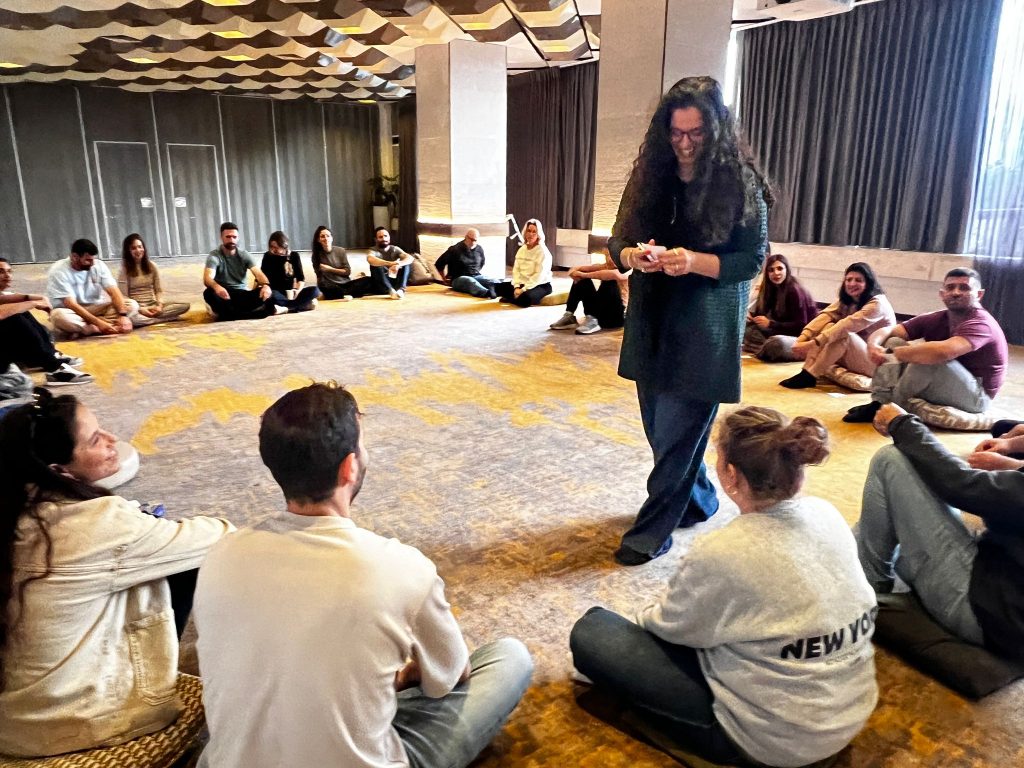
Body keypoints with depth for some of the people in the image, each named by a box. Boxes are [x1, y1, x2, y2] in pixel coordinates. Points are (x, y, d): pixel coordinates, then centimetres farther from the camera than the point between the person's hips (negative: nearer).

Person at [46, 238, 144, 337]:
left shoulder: (99, 265, -5)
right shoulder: (58, 271, -17)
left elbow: (114, 292, -13)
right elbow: (70, 304, -24)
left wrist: (123, 315, -31)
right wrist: (98, 322, -34)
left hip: (96, 308, 5)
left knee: (132, 305, -15)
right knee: (59, 316, -39)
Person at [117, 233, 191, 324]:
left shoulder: (151, 266, 6)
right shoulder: (124, 270, -5)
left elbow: (159, 290, 8)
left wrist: (159, 305, -12)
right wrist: (140, 310, -21)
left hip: (152, 304, 5)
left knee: (185, 306, -18)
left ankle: (149, 317, -24)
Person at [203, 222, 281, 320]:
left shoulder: (244, 255, 2)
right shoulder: (214, 256, -6)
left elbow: (258, 273, -12)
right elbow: (207, 278, -21)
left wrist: (266, 285, -37)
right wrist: (216, 287, -47)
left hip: (243, 295, 1)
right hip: (223, 295, -1)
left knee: (266, 294, -26)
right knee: (209, 294, -37)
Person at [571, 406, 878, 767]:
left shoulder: (722, 553, -28)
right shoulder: (827, 515, -7)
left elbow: (669, 625, -9)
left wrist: (645, 617, 14)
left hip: (775, 739, -7)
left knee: (590, 633, -3)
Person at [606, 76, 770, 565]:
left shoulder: (740, 182, -7)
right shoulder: (650, 174, 4)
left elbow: (753, 259, -7)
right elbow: (618, 241, 6)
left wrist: (695, 261, -24)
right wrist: (633, 256, -17)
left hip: (705, 328, -5)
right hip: (651, 321, 5)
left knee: (676, 432, -3)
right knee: (661, 427, 15)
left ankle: (651, 532, 12)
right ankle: (699, 501, 38)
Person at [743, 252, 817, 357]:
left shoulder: (794, 290, -19)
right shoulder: (772, 287, 4)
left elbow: (800, 325, -22)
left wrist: (770, 324, -27)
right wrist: (751, 316, -21)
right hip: (786, 329, 8)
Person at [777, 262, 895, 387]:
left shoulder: (877, 304, -18)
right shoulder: (846, 301, 4)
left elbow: (847, 325, -32)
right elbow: (825, 316, -14)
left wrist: (813, 343, -41)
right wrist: (802, 339, -32)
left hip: (876, 361, -6)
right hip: (852, 357, 6)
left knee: (842, 333, -32)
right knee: (829, 326, -19)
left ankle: (809, 375, -34)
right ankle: (806, 372, -30)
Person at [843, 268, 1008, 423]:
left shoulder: (980, 323, -22)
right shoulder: (936, 319, -2)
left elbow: (943, 351, -42)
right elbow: (887, 331, -6)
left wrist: (893, 354, -33)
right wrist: (873, 345, -30)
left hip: (975, 396, -7)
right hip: (943, 387, 7)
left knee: (928, 358, -33)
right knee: (894, 342, -3)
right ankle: (879, 403, -17)